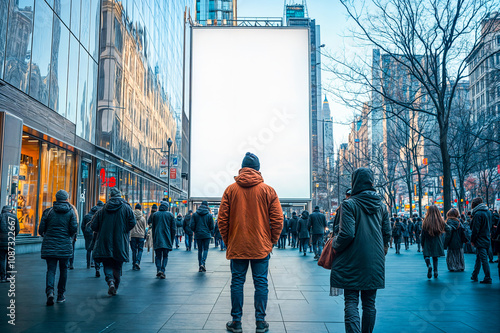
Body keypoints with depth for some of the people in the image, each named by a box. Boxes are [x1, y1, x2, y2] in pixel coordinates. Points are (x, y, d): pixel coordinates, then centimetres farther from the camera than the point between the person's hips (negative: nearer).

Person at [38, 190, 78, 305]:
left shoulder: (48, 211, 2)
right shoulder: (71, 211, 0)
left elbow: (41, 229, 0)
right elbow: (74, 228, -8)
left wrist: (45, 235, 21)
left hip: (49, 245, 1)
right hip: (65, 246, 0)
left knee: (51, 270, 2)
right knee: (63, 270, 12)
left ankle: (50, 291, -20)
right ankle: (61, 295, 17)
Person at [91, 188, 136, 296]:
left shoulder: (104, 208, 4)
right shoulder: (126, 208, 0)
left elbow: (94, 226, 4)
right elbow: (132, 222, -9)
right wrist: (124, 231, 7)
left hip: (105, 241, 0)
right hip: (120, 242, 0)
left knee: (107, 263, 6)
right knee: (118, 266, 10)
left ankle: (110, 280, -19)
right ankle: (115, 288, 14)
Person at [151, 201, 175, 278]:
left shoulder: (155, 214, 6)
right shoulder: (170, 215, 3)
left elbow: (153, 228, 11)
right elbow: (173, 228, 3)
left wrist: (154, 239, 17)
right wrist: (172, 239, 10)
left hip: (157, 239, 1)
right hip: (167, 240, -1)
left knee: (158, 255, 10)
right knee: (165, 256, 8)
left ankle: (158, 269, -9)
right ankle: (163, 271, -3)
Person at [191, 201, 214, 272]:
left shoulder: (195, 214, 1)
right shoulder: (209, 215, -2)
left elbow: (192, 226, -1)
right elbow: (212, 227, 0)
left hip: (198, 235, 2)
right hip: (207, 235, -2)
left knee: (200, 250, 11)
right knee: (205, 249, 5)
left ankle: (200, 265, 9)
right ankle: (203, 263, -14)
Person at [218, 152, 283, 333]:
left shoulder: (231, 189, 0)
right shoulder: (268, 190, -2)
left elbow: (222, 219, 0)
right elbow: (277, 220, -2)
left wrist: (227, 241, 10)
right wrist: (272, 241, 9)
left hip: (237, 246, 1)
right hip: (261, 247, 0)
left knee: (237, 282, 8)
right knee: (261, 283, 6)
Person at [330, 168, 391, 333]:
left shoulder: (349, 204, -11)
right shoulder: (381, 205, 6)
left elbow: (347, 234, -18)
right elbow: (387, 233, 8)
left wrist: (334, 245, 0)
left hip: (352, 261, -5)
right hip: (375, 262, 5)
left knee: (351, 302, -1)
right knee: (369, 303, 14)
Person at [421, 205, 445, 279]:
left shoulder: (426, 222, -11)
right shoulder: (441, 221, -6)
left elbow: (423, 234, -5)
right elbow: (442, 232, 2)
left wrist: (422, 245, 5)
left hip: (428, 242, -3)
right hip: (437, 243, 3)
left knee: (426, 255, 7)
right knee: (435, 257, 16)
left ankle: (429, 265, -20)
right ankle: (435, 271, 8)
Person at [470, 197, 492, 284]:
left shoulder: (478, 214, -18)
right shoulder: (488, 212, 8)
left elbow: (475, 229, -17)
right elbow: (489, 226, 17)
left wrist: (472, 240, -8)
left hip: (480, 241, -9)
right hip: (487, 240, 9)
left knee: (484, 260, -4)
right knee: (478, 258, 17)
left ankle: (488, 279, 0)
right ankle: (474, 276, 26)